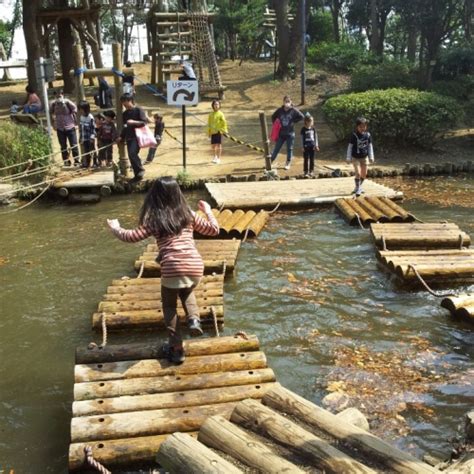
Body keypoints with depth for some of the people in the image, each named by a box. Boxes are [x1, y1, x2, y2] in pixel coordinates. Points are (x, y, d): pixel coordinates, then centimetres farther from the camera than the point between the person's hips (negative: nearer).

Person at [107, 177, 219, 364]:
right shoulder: (188, 214, 13)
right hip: (196, 266, 3)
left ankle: (176, 349, 19)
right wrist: (208, 211, 35)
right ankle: (194, 319, 9)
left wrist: (116, 229, 22)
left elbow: (132, 236, 3)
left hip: (173, 268, -3)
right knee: (187, 292, 35)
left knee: (169, 305, 19)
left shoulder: (153, 220, 5)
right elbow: (214, 229, 18)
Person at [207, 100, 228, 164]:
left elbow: (224, 122, -7)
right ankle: (215, 156, 32)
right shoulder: (211, 114, 8)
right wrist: (209, 132, 13)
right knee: (213, 145, 10)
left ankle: (218, 158, 1)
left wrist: (224, 129, -15)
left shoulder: (220, 114, -3)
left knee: (219, 145, -4)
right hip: (213, 132, 4)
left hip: (219, 131, -4)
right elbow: (209, 124, 14)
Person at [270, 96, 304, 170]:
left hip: (290, 133, -2)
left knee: (289, 149, 8)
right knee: (276, 148, 7)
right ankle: (270, 162, 14)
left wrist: (294, 121, -11)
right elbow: (273, 117, 13)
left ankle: (288, 164, 21)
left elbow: (301, 116, -8)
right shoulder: (280, 110, -1)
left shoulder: (293, 110, -7)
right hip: (281, 133, 2)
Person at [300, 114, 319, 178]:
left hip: (312, 146, 4)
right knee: (306, 159, -2)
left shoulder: (313, 129, 6)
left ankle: (311, 171, 17)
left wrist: (316, 145, 6)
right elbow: (302, 138, -6)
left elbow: (315, 137, 11)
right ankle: (306, 172, 2)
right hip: (306, 146, -4)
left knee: (312, 159, 8)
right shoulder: (303, 129, -6)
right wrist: (303, 147, -10)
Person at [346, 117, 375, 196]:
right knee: (358, 173, -13)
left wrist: (371, 157, 7)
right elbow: (350, 146, -8)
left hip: (364, 157, 4)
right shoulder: (354, 135, -12)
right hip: (355, 157, -4)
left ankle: (359, 186, 30)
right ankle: (357, 188, 1)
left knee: (364, 174, 9)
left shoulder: (368, 135, -3)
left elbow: (370, 146, 7)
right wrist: (348, 158, -8)